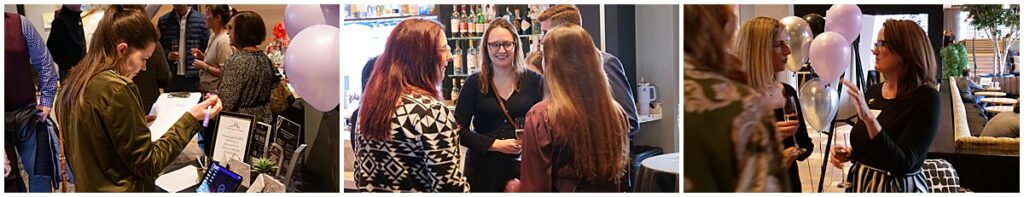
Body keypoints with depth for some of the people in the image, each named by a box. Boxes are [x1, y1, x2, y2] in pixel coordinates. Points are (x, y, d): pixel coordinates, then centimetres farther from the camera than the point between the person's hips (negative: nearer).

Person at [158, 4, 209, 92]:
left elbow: (208, 48, 1)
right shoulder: (163, 21, 6)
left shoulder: (201, 19, -1)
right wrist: (167, 54, -7)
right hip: (171, 77, 2)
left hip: (193, 78, -2)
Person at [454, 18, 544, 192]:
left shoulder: (534, 81, 2)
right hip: (483, 170, 0)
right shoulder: (474, 83, 0)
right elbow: (459, 130, -4)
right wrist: (496, 144, -13)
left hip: (524, 167, 1)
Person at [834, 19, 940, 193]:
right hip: (860, 184, 6)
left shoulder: (925, 97, -16)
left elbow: (902, 165, -25)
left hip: (898, 188, -6)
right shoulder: (872, 92, 2)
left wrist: (869, 118, -34)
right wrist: (848, 153, -6)